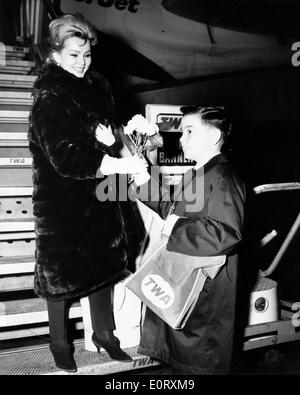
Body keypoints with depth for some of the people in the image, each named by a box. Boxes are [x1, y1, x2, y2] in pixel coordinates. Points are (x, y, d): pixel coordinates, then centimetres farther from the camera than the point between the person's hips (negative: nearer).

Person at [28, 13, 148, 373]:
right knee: (62, 272, 7)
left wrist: (115, 137, -8)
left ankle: (104, 333, 33)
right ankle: (59, 343, 28)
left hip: (100, 196, 7)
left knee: (104, 265, 14)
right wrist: (123, 165, -30)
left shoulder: (96, 88, 9)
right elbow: (65, 156, -24)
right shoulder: (49, 98, -12)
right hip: (62, 202, -6)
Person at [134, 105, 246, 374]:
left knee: (199, 363, 8)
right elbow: (172, 208, 20)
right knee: (180, 357, 22)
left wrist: (176, 228, -22)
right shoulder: (195, 174, 12)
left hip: (206, 293, -10)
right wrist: (143, 181, 12)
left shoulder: (223, 177, -20)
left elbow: (224, 234, -32)